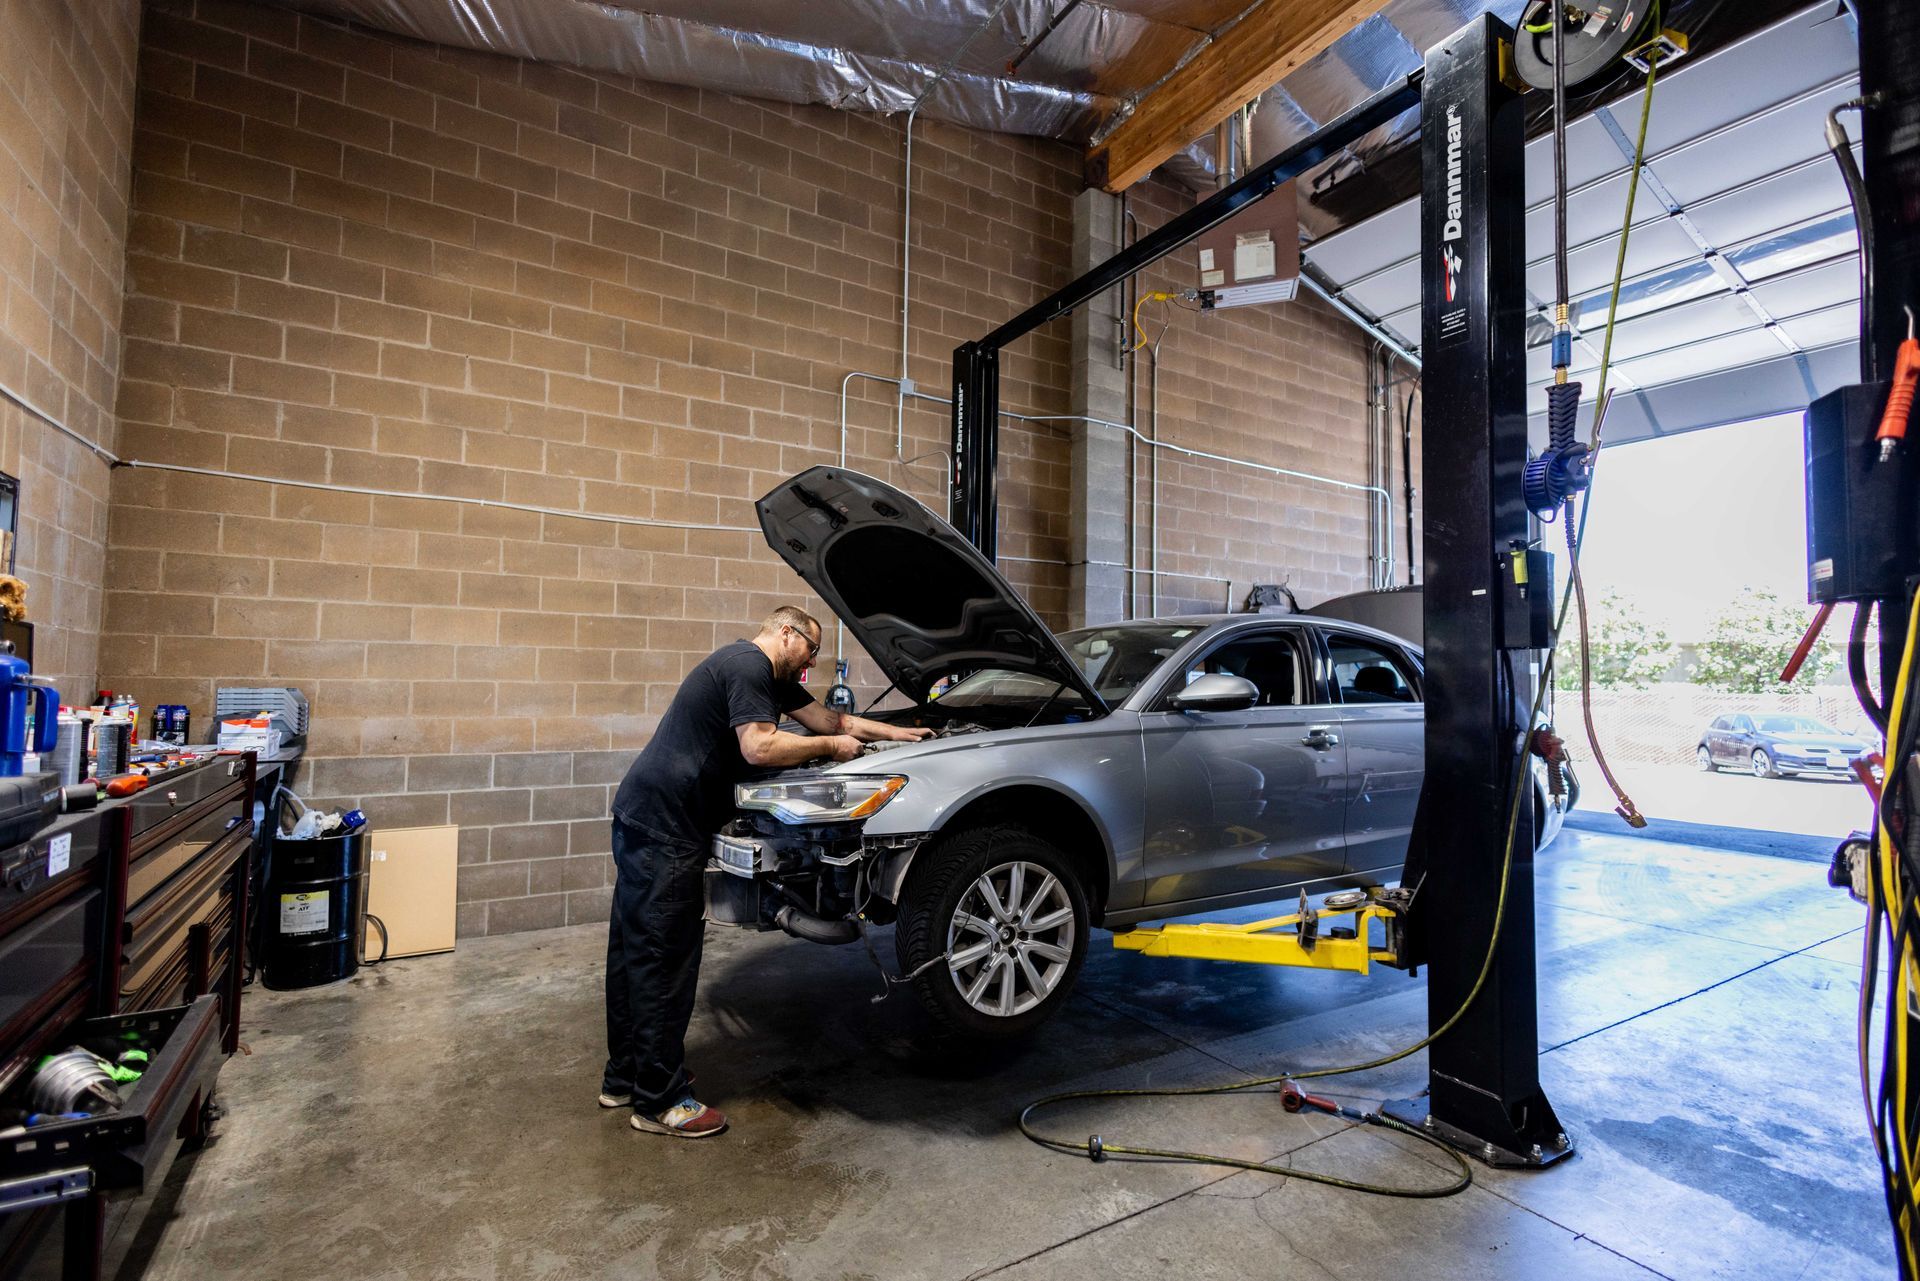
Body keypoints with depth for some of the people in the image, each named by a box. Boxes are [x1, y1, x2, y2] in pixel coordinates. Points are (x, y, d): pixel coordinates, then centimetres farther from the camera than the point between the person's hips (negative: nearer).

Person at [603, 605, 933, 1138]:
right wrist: (831, 746, -12)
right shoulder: (747, 666, -14)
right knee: (663, 959, -4)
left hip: (642, 818, 11)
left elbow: (830, 719, 25)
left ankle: (623, 1078, 29)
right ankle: (660, 1100, 7)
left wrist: (897, 733, 22)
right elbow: (759, 748, -24)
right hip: (662, 825, -11)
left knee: (633, 950, 16)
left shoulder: (773, 680, 19)